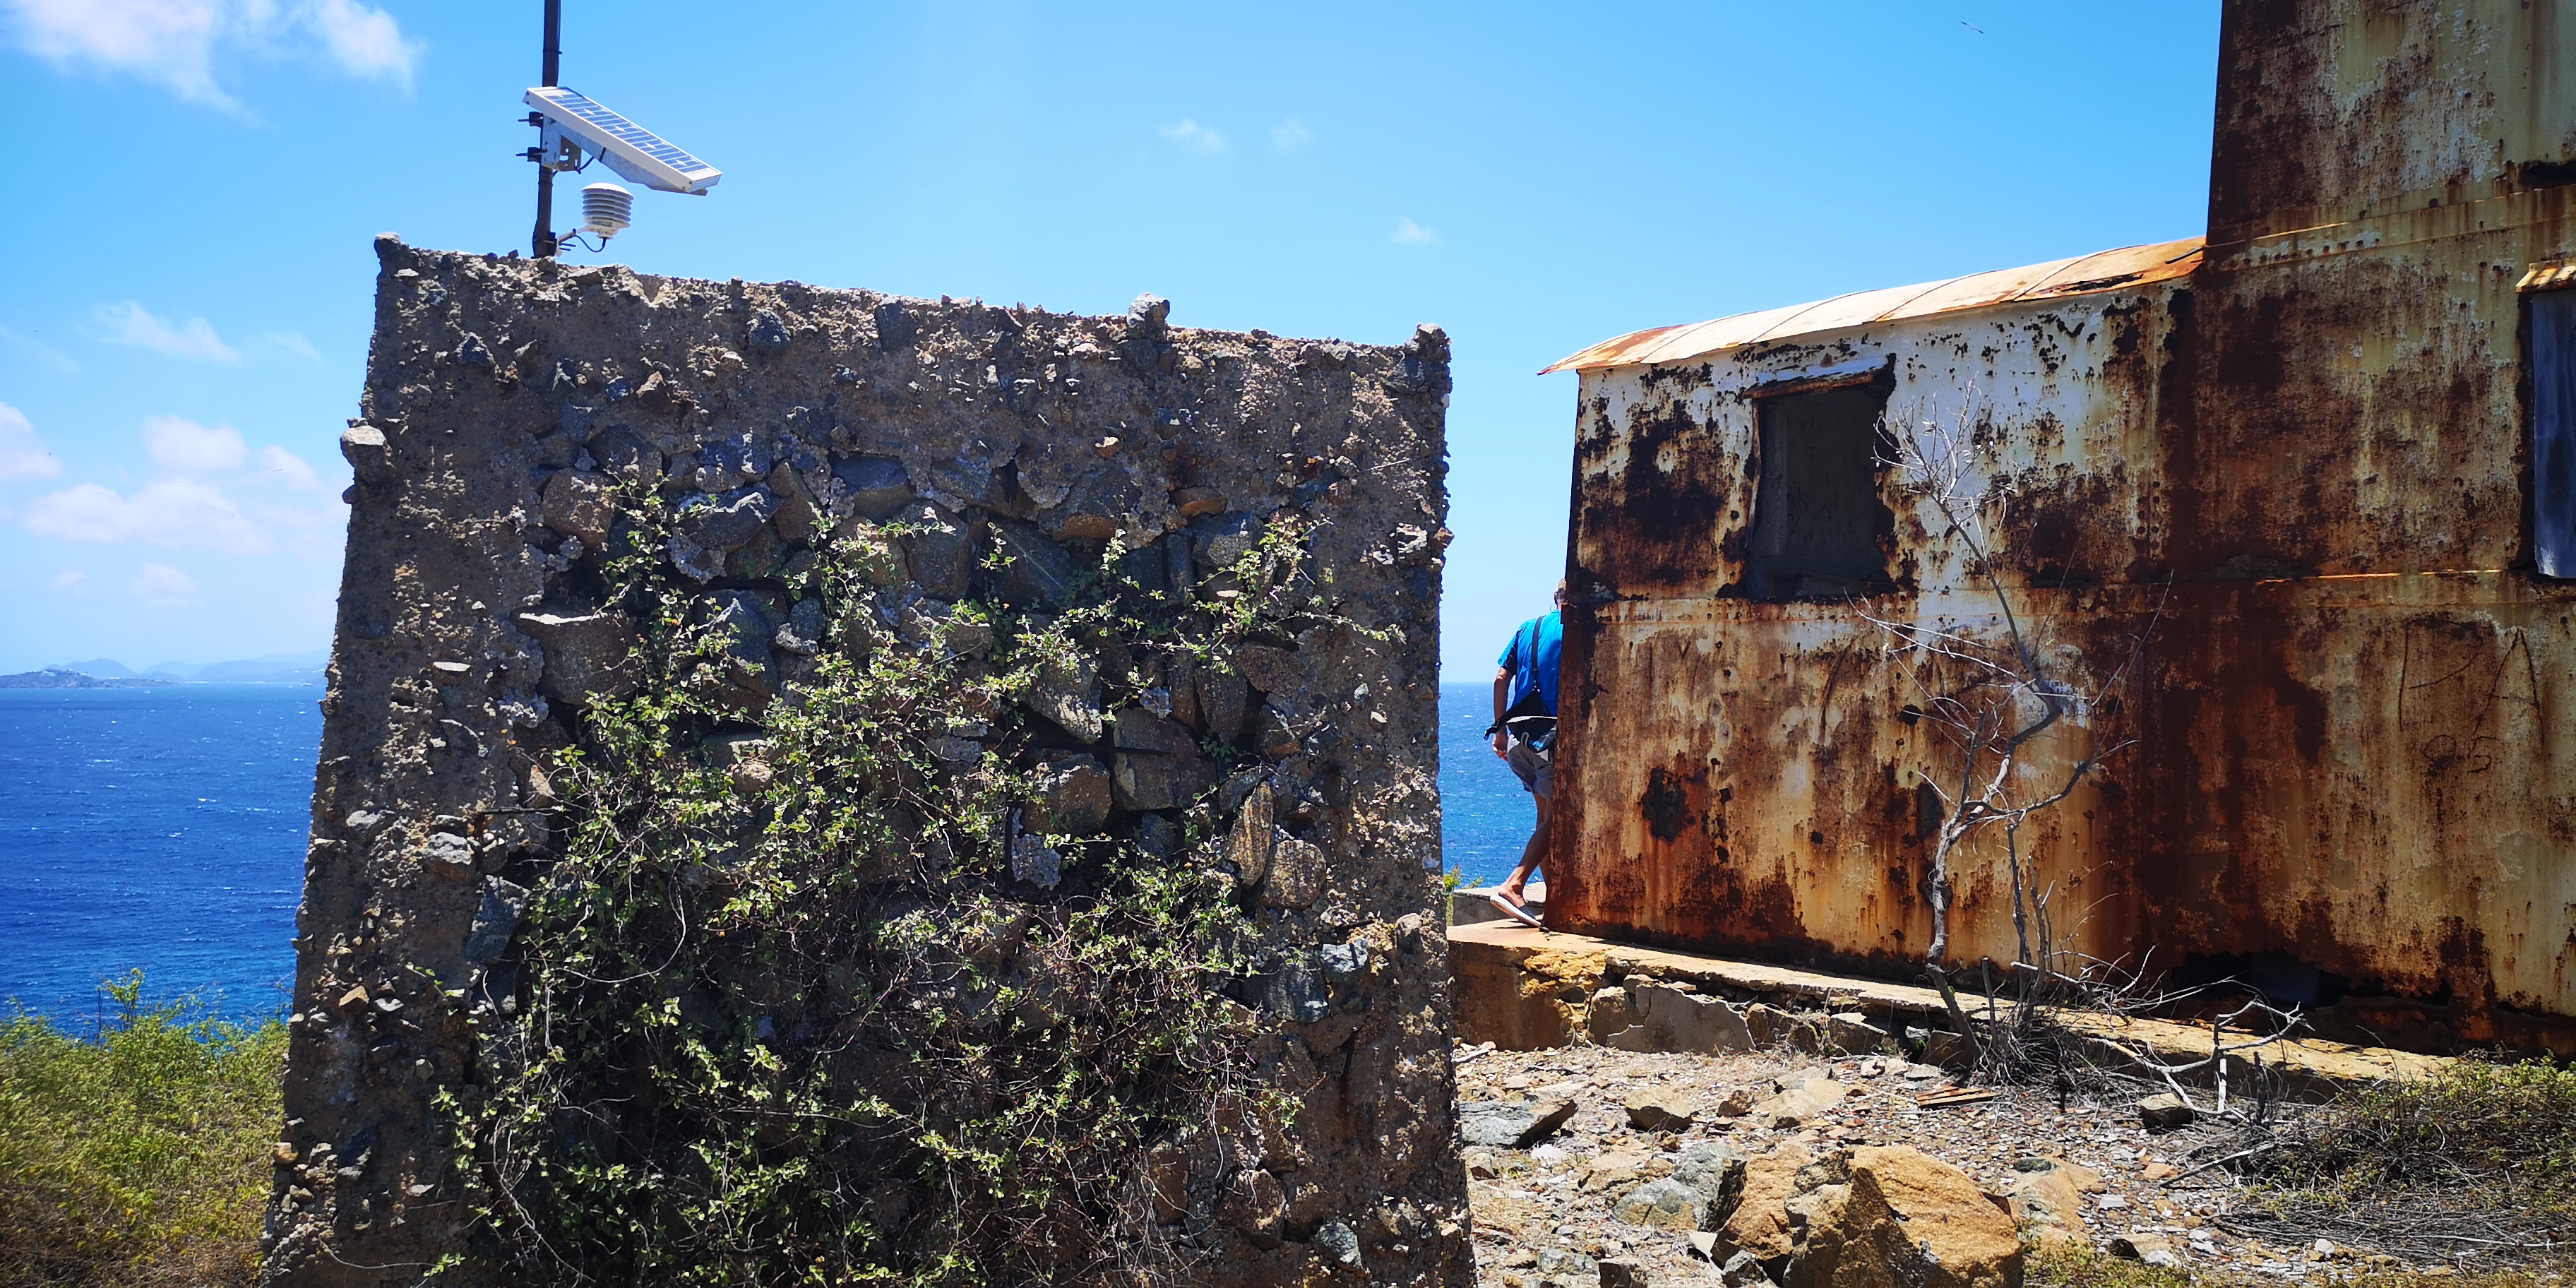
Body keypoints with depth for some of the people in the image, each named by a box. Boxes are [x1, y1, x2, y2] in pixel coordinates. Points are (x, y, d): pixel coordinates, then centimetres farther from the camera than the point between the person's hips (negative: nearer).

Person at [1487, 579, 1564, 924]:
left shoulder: (1527, 629, 15)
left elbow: (1501, 678, 12)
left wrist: (1500, 729, 15)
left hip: (1518, 735, 7)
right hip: (1552, 735, -7)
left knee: (1547, 812, 16)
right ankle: (1513, 886, -18)